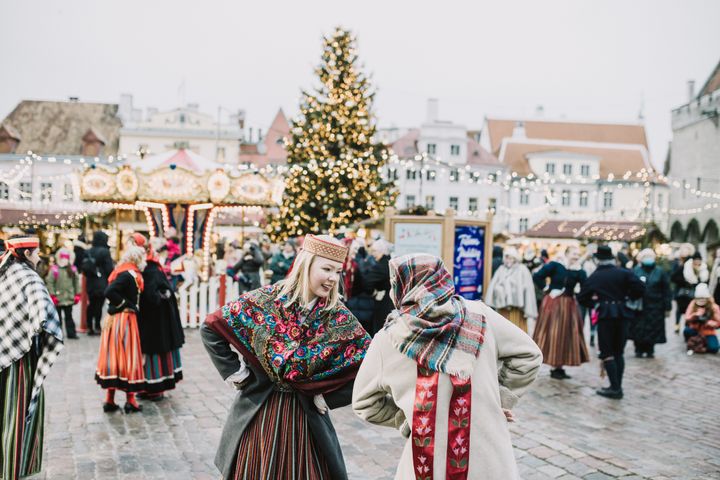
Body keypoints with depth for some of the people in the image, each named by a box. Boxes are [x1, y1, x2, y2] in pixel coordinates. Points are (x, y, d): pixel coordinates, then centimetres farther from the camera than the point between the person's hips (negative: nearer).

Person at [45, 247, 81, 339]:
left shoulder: (72, 269, 2)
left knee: (69, 316, 11)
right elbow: (49, 282, -9)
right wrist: (52, 295, -12)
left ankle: (71, 333, 16)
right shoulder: (54, 269, -8)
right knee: (58, 316, 9)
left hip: (69, 298, 3)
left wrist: (77, 294, 4)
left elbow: (76, 282, 7)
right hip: (58, 299, -2)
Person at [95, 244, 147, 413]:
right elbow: (109, 291, -26)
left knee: (113, 358, 11)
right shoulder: (129, 274, -17)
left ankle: (110, 400, 17)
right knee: (128, 359, 1)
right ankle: (130, 400, 8)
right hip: (125, 319, -8)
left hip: (114, 319, 8)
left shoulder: (123, 272, 10)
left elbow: (110, 291, 10)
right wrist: (124, 304, -15)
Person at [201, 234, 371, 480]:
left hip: (305, 418, 0)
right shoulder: (264, 301, -10)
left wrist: (328, 397, -9)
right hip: (258, 412, 0)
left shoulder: (339, 318, -9)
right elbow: (211, 328, -2)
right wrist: (233, 371, -4)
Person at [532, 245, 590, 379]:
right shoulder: (554, 265, -7)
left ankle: (559, 366, 16)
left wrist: (578, 271, -23)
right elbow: (537, 276, -11)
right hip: (553, 303, -4)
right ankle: (555, 368, 5)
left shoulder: (579, 271, 2)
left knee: (566, 335, 6)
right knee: (553, 333, -2)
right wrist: (547, 289, -11)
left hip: (569, 305, 4)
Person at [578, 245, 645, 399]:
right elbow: (640, 288, -8)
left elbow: (582, 297, -2)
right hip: (622, 313, 3)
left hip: (605, 315, -3)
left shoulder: (594, 277, 1)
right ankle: (618, 387, 12)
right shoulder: (624, 273, 2)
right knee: (619, 352, 12)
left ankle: (615, 388, -4)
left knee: (607, 352, 2)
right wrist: (628, 297, 7)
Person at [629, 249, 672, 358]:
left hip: (654, 308, 0)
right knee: (638, 330, 1)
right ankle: (639, 350, 15)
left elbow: (666, 291, 2)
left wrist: (667, 307, -2)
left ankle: (650, 350, 17)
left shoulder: (660, 272, 3)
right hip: (638, 306, 0)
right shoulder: (636, 271, 3)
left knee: (652, 330, 2)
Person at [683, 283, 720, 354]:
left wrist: (706, 321, -25)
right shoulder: (693, 304, -8)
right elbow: (687, 319, -11)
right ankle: (691, 344, -4)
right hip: (695, 330, 1)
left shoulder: (714, 307, -12)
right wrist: (695, 315, -31)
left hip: (708, 332, -1)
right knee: (687, 331, -35)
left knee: (714, 348, -26)